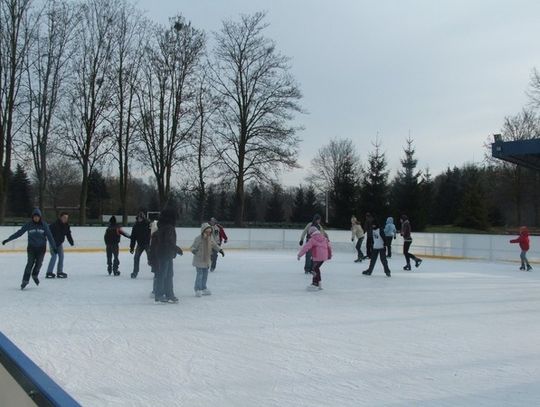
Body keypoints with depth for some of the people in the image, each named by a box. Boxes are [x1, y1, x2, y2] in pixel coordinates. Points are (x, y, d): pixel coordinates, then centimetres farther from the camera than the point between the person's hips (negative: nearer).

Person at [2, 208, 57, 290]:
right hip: (31, 247, 0)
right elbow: (19, 233, -2)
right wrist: (8, 239, -3)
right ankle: (25, 280, -2)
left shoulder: (44, 225, -5)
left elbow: (49, 236, -7)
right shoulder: (28, 225, -4)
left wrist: (53, 246, -12)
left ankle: (35, 275, 25)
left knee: (39, 263, -3)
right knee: (30, 263, -10)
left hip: (41, 247, 0)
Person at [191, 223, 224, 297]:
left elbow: (215, 245, 18)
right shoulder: (198, 238, -16)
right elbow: (193, 247, -14)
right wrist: (194, 250, -35)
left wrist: (220, 250, 11)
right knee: (200, 274, -7)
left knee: (205, 274, 14)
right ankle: (197, 289, 5)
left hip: (207, 260, 7)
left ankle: (203, 288, 28)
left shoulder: (211, 238, 2)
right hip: (199, 260, -6)